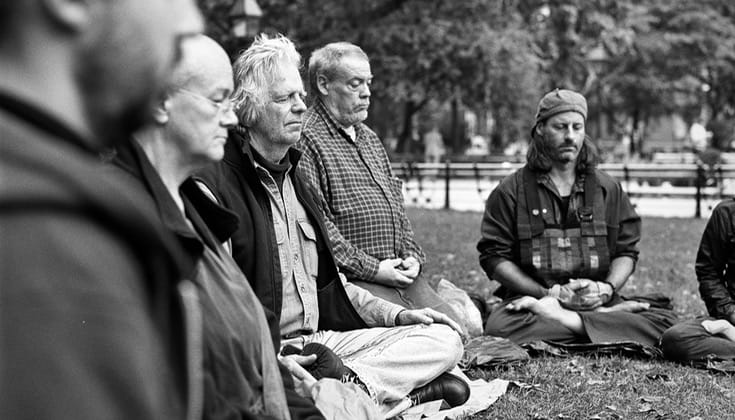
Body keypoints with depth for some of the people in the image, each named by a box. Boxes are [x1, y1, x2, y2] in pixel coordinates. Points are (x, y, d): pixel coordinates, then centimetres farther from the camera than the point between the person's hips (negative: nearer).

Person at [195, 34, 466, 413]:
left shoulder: (296, 182, 22)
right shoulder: (214, 184, -8)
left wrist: (394, 315, 17)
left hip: (321, 340, 10)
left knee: (444, 339, -9)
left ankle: (351, 382, -24)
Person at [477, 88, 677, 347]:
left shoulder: (608, 189, 14)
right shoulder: (510, 192, 5)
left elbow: (626, 251, 13)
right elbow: (494, 258, -1)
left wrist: (607, 289, -9)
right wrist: (549, 294, -13)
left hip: (598, 300, 3)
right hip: (528, 301, -2)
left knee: (665, 321, -24)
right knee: (499, 327, -37)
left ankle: (561, 319, -26)